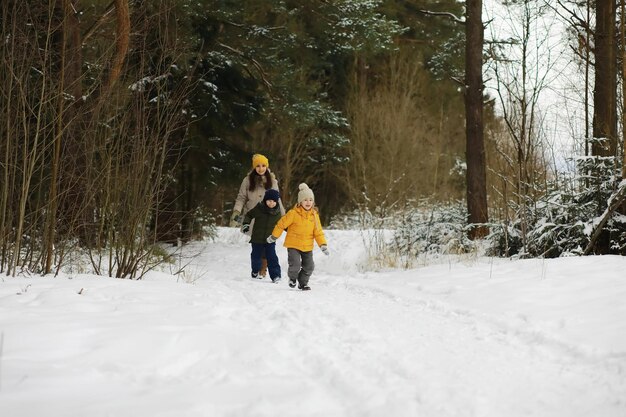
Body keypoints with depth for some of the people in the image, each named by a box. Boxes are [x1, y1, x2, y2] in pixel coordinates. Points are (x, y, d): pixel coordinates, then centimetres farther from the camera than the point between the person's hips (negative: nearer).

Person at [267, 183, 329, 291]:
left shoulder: (314, 215, 0)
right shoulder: (293, 213, -13)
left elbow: (318, 231, 5)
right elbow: (281, 224, -4)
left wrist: (323, 244, -4)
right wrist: (273, 237, 2)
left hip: (307, 247, 4)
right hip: (293, 245, -4)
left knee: (309, 266, 5)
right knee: (295, 265, -14)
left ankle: (303, 282, 30)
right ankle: (292, 278, 19)